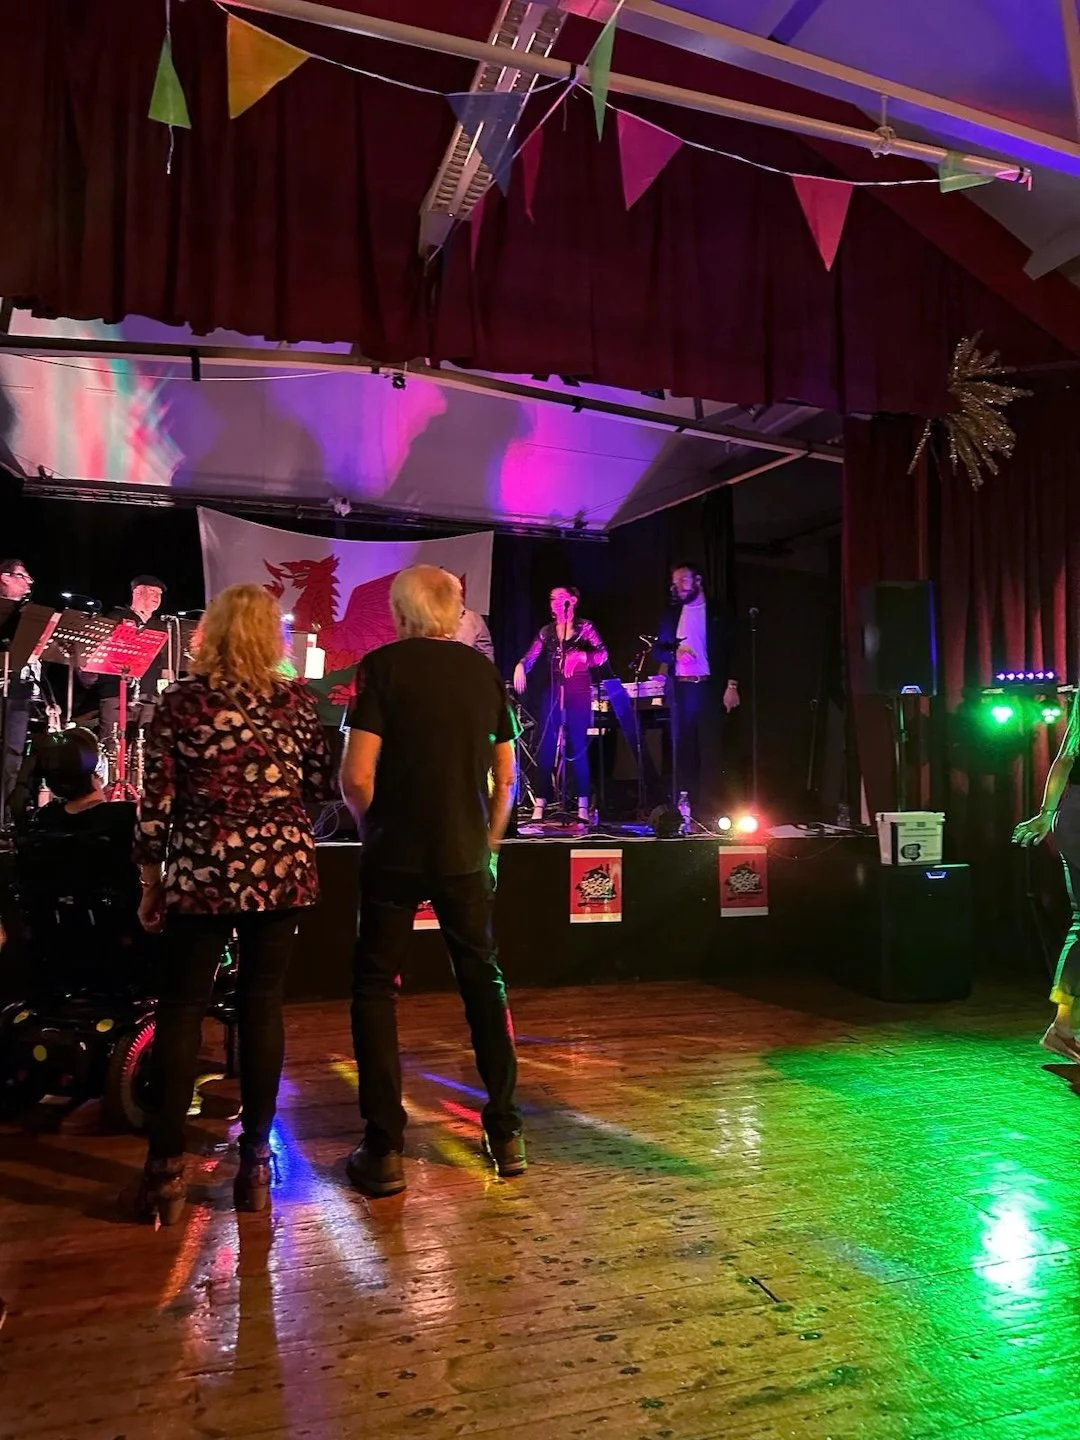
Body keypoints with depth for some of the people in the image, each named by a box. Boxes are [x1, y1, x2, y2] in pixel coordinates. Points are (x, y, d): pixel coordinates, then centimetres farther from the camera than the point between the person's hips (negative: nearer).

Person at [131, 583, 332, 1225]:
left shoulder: (181, 701, -3)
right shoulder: (296, 699, 1)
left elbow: (158, 801, -3)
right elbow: (319, 788, 4)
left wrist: (151, 883, 6)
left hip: (202, 873, -1)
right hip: (281, 869, 1)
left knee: (180, 1012, 8)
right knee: (263, 1007, 9)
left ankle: (167, 1171, 10)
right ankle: (255, 1162, 15)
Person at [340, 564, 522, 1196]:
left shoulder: (383, 665, -6)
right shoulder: (486, 670, 5)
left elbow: (357, 776, -12)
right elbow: (506, 775, 8)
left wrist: (373, 825, 6)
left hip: (395, 853, -3)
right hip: (466, 853, 4)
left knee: (375, 988, 9)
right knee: (484, 980, 16)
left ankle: (385, 1149, 10)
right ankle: (507, 1132, 22)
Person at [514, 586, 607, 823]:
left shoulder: (585, 627, 4)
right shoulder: (547, 632, 13)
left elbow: (603, 654, -8)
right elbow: (530, 657, 2)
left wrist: (580, 656, -25)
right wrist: (520, 666, -20)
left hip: (578, 692, -3)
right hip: (552, 692, 3)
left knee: (577, 746, -4)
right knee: (546, 746, -3)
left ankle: (583, 805, 2)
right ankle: (540, 804, -1)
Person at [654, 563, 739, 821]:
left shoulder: (717, 613, 6)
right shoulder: (671, 614, 14)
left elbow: (730, 651, 1)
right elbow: (658, 649, 11)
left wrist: (731, 686, -9)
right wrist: (675, 652, -11)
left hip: (708, 686, -3)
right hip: (680, 688, 3)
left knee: (709, 747, -4)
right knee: (682, 746, 2)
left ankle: (708, 806, -1)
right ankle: (684, 806, 6)